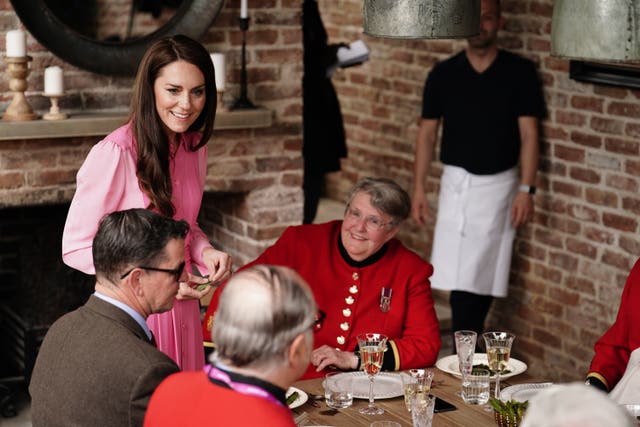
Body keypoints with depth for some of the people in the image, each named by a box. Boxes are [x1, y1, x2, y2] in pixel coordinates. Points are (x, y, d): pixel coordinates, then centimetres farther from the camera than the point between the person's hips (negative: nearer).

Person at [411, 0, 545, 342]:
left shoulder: (520, 72, -3)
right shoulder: (443, 74, 1)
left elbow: (528, 134, -5)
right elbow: (427, 134, 5)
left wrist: (526, 189, -12)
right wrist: (418, 188, 0)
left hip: (499, 185, -1)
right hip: (457, 182, 1)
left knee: (484, 275, 0)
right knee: (458, 273, -4)